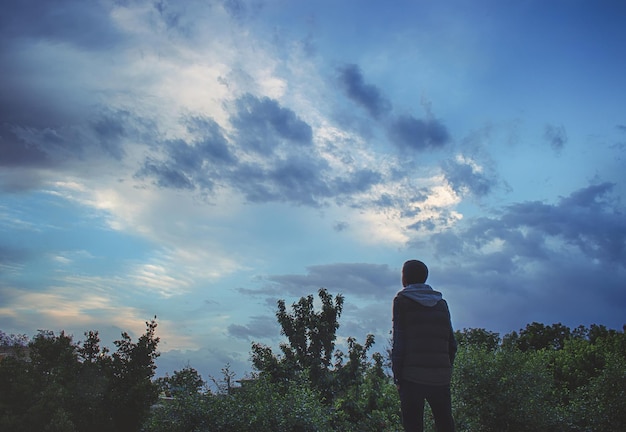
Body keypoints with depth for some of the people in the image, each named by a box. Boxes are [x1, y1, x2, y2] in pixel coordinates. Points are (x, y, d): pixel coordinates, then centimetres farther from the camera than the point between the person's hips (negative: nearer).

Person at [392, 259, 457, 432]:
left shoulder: (402, 300, 1)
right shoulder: (441, 302, 15)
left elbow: (398, 340, -6)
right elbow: (451, 342, 13)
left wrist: (397, 375, -3)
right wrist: (447, 370, 17)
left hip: (413, 376, -4)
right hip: (441, 376, 5)